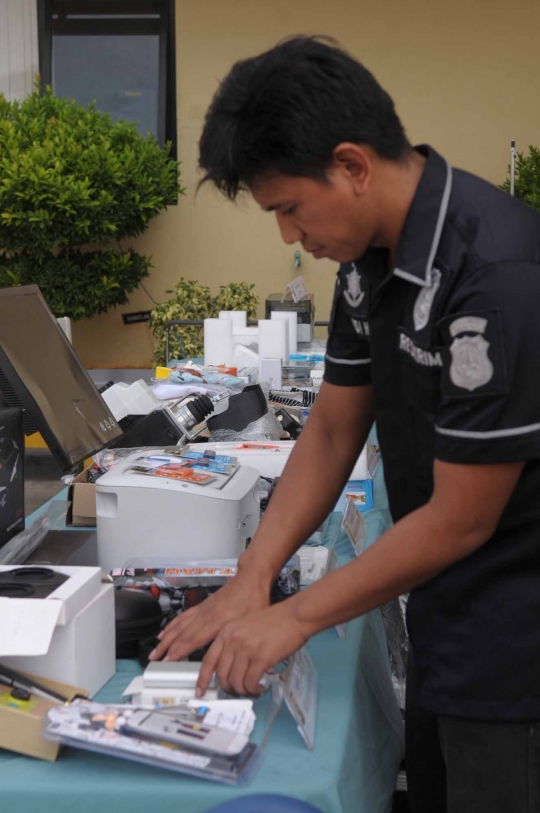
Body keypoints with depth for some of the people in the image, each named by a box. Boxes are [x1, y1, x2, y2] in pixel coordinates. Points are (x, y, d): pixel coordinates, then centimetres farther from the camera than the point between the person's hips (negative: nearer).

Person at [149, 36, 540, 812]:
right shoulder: (372, 256, 0)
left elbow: (461, 519, -22)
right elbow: (332, 432, 7)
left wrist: (296, 617, -12)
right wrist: (251, 581, -2)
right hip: (444, 623, 8)